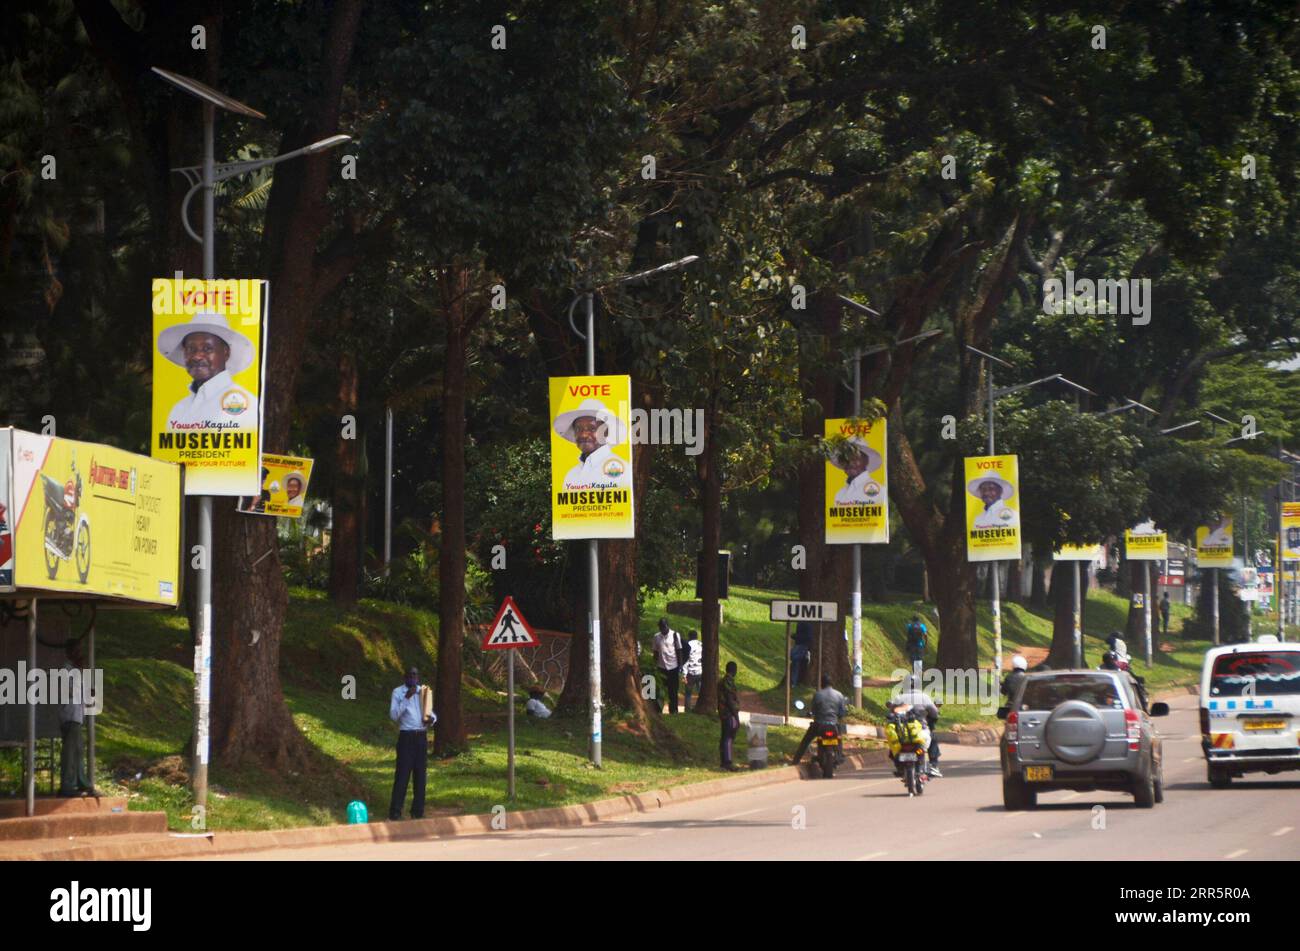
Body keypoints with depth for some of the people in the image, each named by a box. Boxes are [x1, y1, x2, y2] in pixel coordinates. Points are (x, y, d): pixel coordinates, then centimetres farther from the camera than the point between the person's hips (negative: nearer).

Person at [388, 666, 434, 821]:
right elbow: (393, 715, -14)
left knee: (420, 774, 7)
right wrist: (406, 698, -22)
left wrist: (431, 718, -8)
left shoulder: (423, 691, 12)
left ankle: (418, 811, 14)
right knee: (402, 774, -9)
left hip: (422, 737, 5)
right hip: (406, 737, -5)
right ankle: (395, 813, -8)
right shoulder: (398, 692, -3)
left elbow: (431, 713, 16)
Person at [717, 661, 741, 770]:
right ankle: (727, 762, -10)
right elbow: (731, 701, -20)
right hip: (730, 714, -10)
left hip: (724, 714, 10)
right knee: (729, 738, -9)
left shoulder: (722, 682, 13)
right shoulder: (729, 682, -17)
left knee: (725, 738, 13)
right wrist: (736, 717, -17)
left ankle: (724, 761, 18)